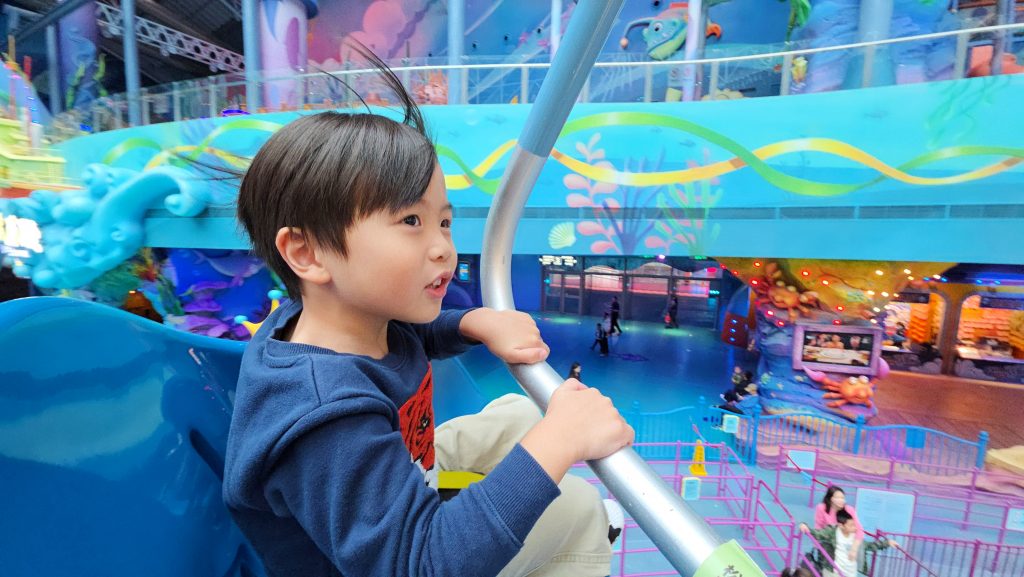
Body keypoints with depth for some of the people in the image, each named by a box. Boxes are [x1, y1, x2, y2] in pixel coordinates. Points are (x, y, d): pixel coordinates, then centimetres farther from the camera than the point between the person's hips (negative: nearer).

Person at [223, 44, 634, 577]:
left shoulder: (367, 316, -16)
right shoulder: (328, 417, -41)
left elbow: (420, 336, 6)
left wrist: (479, 323, -15)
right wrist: (559, 441, -44)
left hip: (406, 471, 7)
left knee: (519, 413, 12)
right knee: (577, 505, -10)